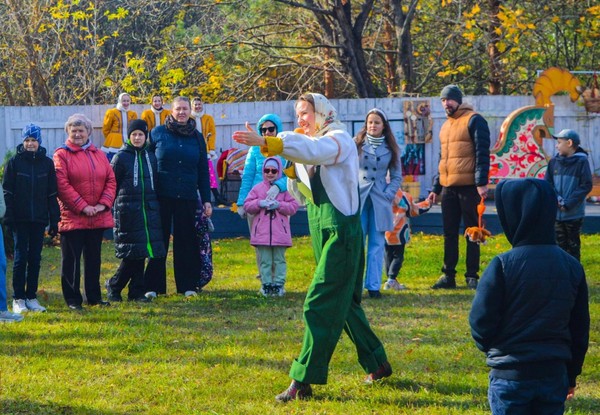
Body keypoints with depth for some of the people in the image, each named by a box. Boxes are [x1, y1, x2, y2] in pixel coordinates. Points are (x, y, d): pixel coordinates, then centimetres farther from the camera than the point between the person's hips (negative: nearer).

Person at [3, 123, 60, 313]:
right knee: (20, 257, -2)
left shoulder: (47, 163, 6)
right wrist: (10, 217, -9)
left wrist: (54, 220, 3)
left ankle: (31, 297, 12)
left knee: (35, 258, 5)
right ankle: (18, 298, 4)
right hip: (20, 219, -2)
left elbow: (52, 194, 7)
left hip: (39, 219, 2)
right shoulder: (15, 162, 0)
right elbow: (8, 191, -1)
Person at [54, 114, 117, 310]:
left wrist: (104, 204, -7)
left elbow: (110, 180, 8)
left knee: (94, 258, 12)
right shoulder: (62, 155, -4)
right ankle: (73, 299, 6)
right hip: (72, 217, -5)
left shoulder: (98, 154, 12)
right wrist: (82, 207, -17)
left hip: (98, 218, 5)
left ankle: (94, 297, 20)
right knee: (71, 259, 0)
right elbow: (62, 185, -13)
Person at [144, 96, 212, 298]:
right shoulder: (157, 133, 2)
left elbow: (203, 172, 12)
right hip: (161, 196, -2)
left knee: (186, 241, 4)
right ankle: (153, 286, 6)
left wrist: (207, 200, 7)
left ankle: (187, 285, 11)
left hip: (187, 198, 2)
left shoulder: (197, 137, 9)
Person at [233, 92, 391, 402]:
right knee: (344, 302, 17)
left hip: (341, 233, -10)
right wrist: (290, 166, -2)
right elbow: (306, 192, 16)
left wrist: (265, 142, -44)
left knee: (320, 305, -13)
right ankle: (377, 364, 29)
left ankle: (302, 382, -15)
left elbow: (312, 150, -34)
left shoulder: (339, 139, -11)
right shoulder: (316, 143, 17)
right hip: (322, 232, 10)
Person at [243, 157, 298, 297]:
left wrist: (279, 205, -15)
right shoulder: (257, 188, 7)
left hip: (280, 232, -1)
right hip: (262, 232, 1)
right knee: (265, 260, 4)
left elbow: (293, 206, -1)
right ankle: (266, 284, 9)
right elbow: (247, 205, 4)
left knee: (279, 259, 4)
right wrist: (259, 203, -14)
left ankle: (279, 284, 9)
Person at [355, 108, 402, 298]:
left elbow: (397, 176, 11)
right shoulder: (356, 145, 4)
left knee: (376, 245, 2)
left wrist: (388, 195, -3)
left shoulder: (391, 149, 8)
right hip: (358, 199, -1)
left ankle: (373, 286, 5)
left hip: (380, 202, 1)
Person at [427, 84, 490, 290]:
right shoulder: (445, 126, 19)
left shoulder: (474, 121, -4)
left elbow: (482, 153, -11)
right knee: (449, 234, 7)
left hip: (469, 186, -7)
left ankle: (472, 276, 3)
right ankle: (448, 275, 12)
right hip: (448, 188, 7)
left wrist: (481, 182, -19)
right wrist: (436, 188, 21)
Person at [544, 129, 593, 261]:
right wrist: (557, 199, -13)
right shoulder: (554, 162, 6)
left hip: (574, 214, -4)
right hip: (556, 213, 4)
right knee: (560, 245, 9)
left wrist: (568, 203, -16)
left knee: (573, 246, 4)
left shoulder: (581, 161, -8)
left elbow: (586, 186, -11)